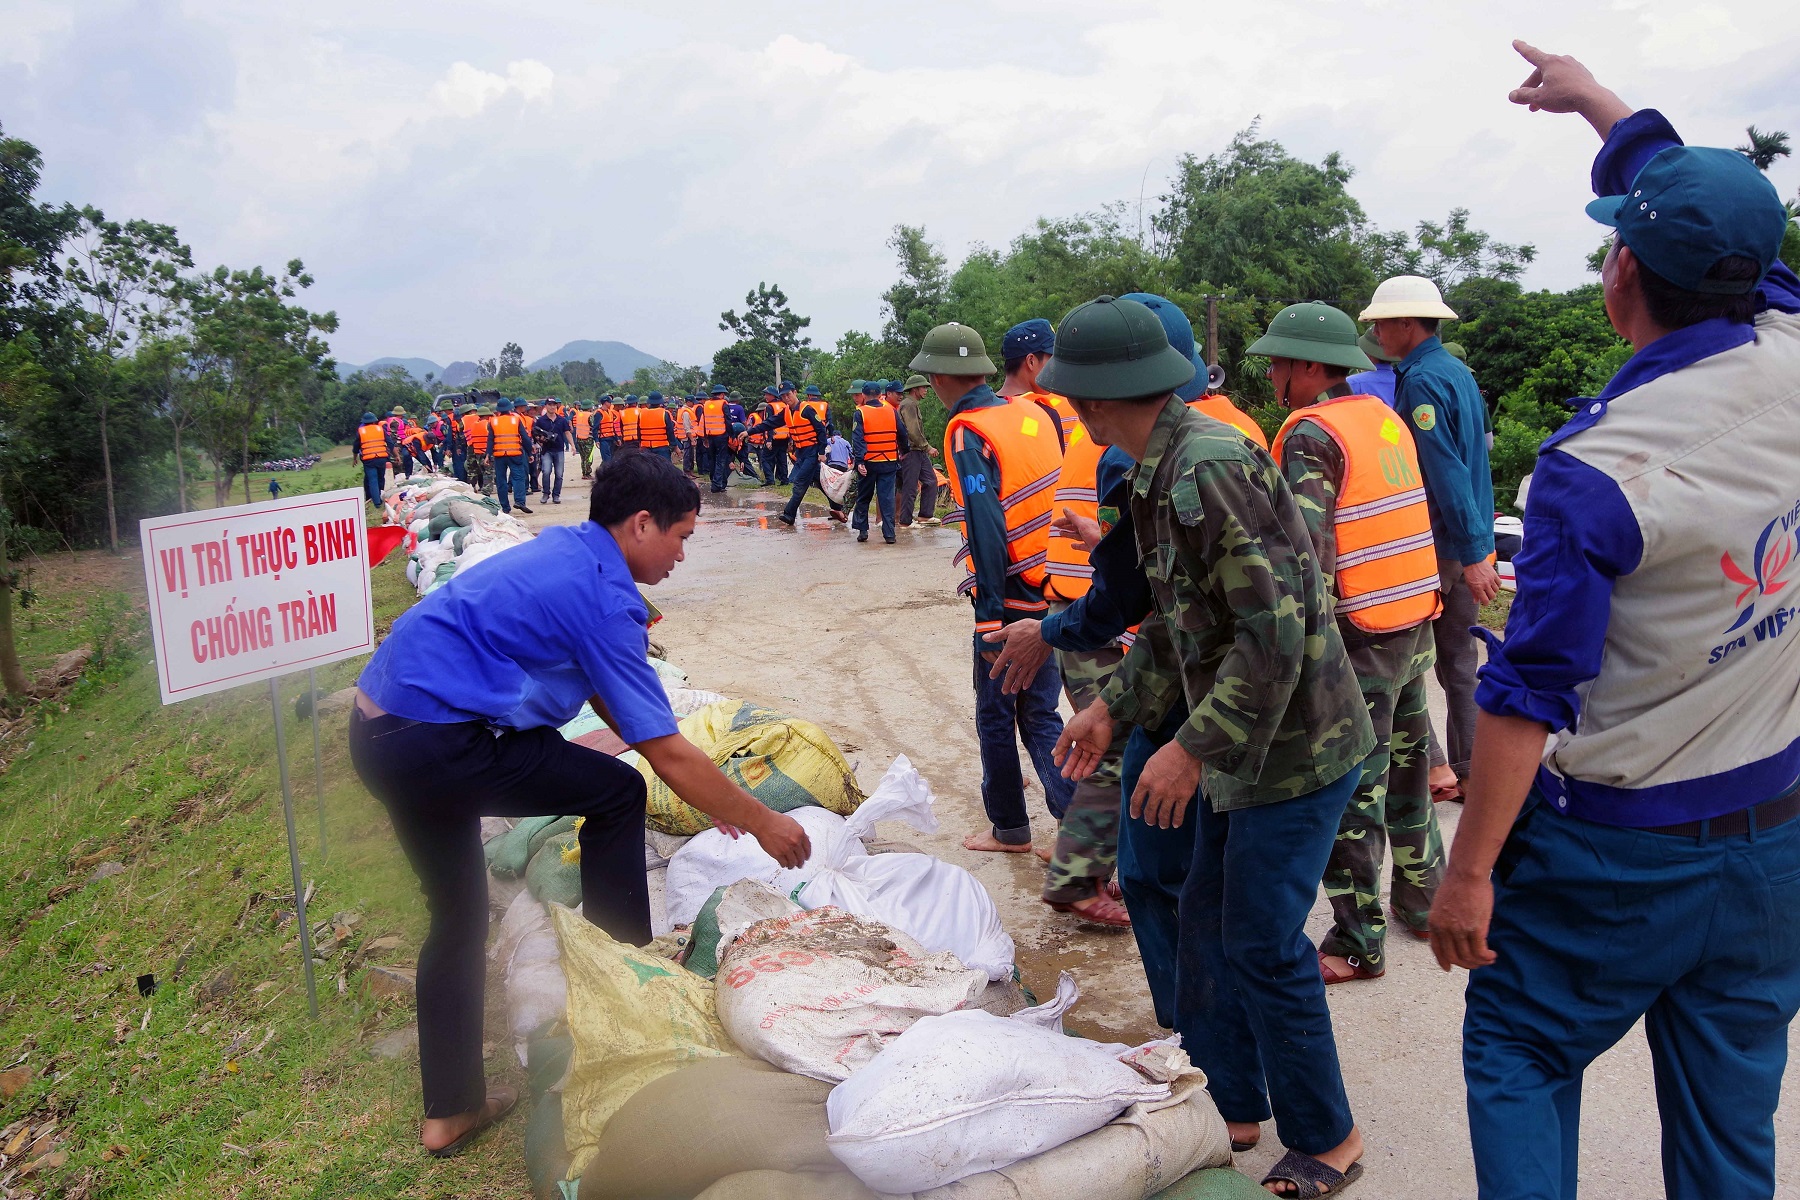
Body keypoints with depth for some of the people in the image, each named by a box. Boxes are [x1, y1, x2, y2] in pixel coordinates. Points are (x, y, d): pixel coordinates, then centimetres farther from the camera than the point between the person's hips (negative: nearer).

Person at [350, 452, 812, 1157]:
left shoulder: (560, 550, 14)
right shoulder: (601, 596, -14)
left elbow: (606, 693, 22)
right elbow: (667, 754, -13)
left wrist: (704, 789, 25)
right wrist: (763, 824, 0)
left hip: (376, 729, 10)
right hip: (435, 746, -10)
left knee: (458, 916, 19)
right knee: (617, 793, 3)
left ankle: (450, 1109, 29)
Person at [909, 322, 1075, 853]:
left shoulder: (968, 432, -13)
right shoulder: (1032, 413, 8)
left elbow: (986, 531, -21)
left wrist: (990, 621, -20)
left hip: (1011, 598, -6)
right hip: (1055, 590, 7)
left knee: (995, 716, 11)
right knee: (1039, 716, 12)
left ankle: (1009, 826, 24)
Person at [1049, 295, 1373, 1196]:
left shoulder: (1209, 469, -24)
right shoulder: (1162, 474, 8)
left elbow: (1275, 635, -28)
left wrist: (1190, 749, -24)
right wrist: (1113, 707, 13)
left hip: (1296, 747, -10)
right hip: (1239, 747, 10)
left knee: (1263, 946, 1)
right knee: (1207, 921, 16)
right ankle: (1228, 1105, 33)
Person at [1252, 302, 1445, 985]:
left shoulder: (1313, 431, -14)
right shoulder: (1384, 416, 11)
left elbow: (1305, 548, -21)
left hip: (1358, 635, -8)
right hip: (1416, 622, 9)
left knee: (1351, 791, 0)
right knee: (1406, 769, 21)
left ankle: (1358, 943, 8)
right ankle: (1423, 899, 35)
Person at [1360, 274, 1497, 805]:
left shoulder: (1420, 382, -16)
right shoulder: (1459, 372, 14)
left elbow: (1447, 474, -22)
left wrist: (1472, 553, -24)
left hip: (1430, 547, -9)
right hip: (1466, 546, 9)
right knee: (1459, 661, 13)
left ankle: (1433, 764, 3)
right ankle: (1468, 770, 19)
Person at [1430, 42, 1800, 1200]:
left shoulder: (1590, 470, -23)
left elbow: (1530, 693, -21)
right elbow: (1707, 200, 13)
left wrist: (1469, 873, -12)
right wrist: (1593, 96, 26)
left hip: (1614, 853, -6)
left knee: (1518, 1058, 15)